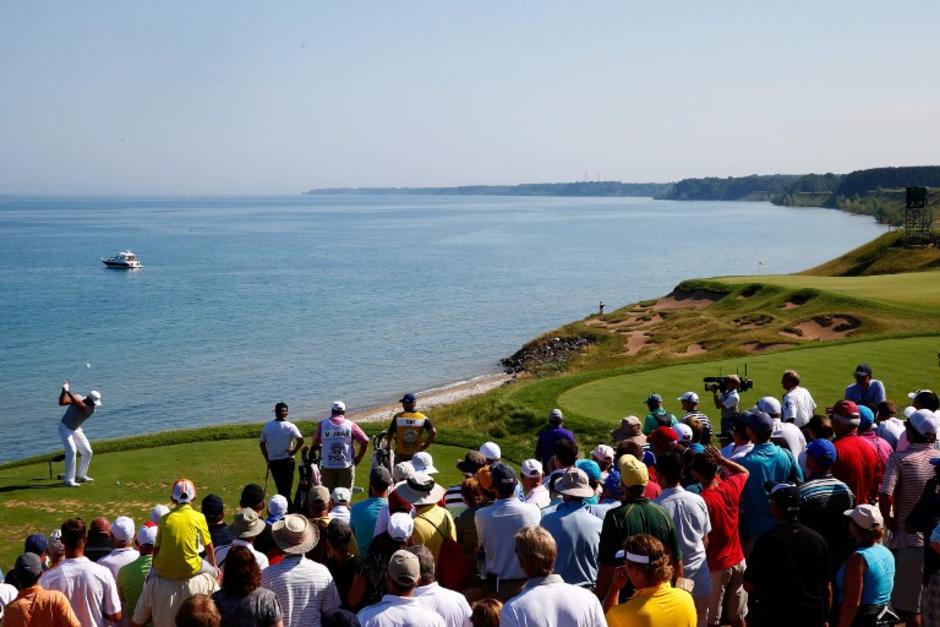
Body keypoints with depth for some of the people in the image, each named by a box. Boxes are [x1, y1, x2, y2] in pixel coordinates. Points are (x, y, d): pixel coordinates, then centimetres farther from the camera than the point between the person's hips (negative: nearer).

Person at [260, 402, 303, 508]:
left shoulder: (267, 426, 0)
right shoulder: (290, 426, -10)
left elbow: (262, 443, 5)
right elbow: (300, 440, -23)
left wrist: (267, 459, 13)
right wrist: (294, 451, -8)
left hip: (273, 462, 3)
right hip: (287, 461, -2)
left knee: (280, 488, 12)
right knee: (287, 488, 5)